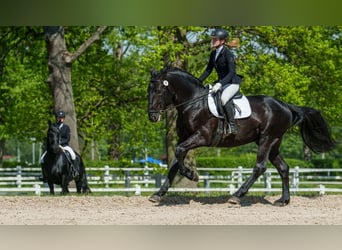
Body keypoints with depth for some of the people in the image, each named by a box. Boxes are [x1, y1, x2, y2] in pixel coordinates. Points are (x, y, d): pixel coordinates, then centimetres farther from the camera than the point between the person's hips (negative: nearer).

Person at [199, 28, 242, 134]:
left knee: (224, 98, -35)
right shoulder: (213, 54, 7)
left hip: (232, 83, -9)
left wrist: (220, 83, -36)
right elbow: (208, 70, 15)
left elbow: (231, 72, -24)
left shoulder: (227, 53, -17)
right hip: (221, 83, 9)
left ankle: (232, 125, -30)